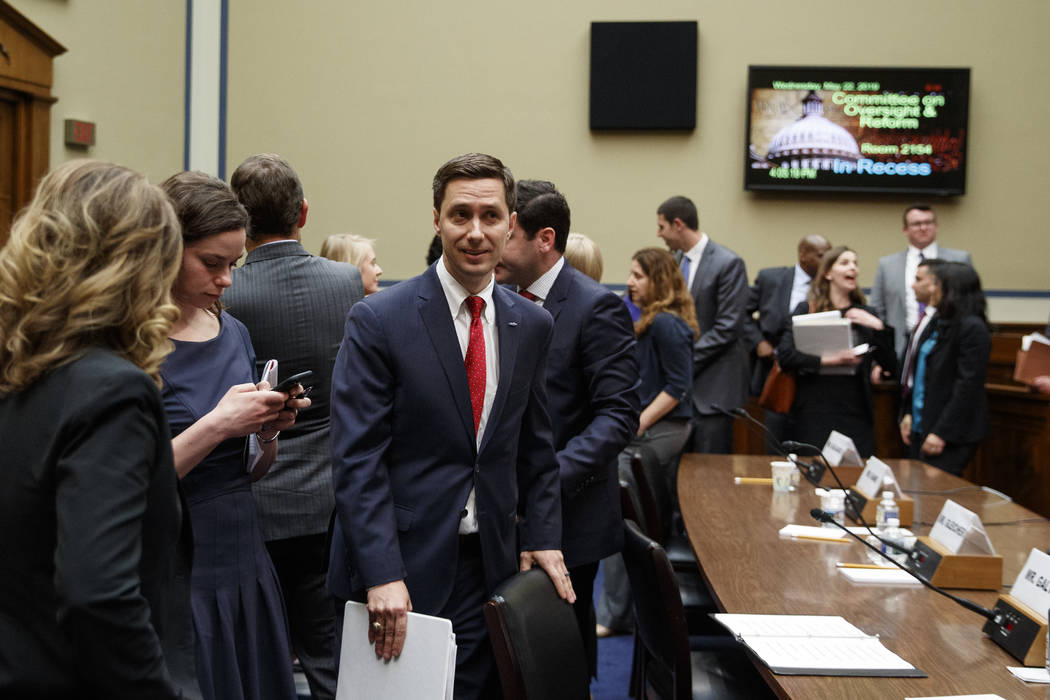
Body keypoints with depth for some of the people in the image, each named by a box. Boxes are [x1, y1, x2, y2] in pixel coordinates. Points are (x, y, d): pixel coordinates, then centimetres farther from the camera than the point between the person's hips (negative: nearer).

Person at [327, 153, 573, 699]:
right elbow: (356, 460, -12)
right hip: (399, 573, -4)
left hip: (493, 567, 4)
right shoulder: (378, 320, -9)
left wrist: (542, 537, 4)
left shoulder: (532, 326, 7)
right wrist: (382, 574, -18)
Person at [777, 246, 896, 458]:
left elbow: (891, 366, 8)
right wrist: (829, 360, -18)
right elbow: (785, 355, -10)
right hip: (814, 413, -3)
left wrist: (879, 327, -5)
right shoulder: (806, 310, 4)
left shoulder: (865, 315, 14)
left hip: (856, 414, 3)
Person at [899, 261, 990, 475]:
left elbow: (968, 386, -18)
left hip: (953, 436, -9)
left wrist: (942, 433, -19)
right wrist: (908, 413, 12)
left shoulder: (973, 328, -14)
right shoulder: (936, 323, 14)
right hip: (921, 428, 9)